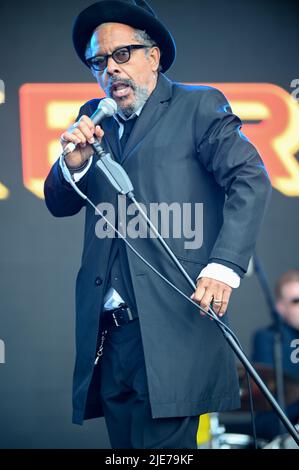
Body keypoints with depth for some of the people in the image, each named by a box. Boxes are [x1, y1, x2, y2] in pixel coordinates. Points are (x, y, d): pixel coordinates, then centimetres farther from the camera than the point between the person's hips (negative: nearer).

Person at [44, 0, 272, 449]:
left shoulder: (199, 106, 3)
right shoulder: (93, 119, 19)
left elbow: (251, 179, -7)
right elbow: (59, 205, 17)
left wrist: (224, 265, -18)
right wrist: (73, 163, -6)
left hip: (172, 327, -5)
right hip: (109, 333, 5)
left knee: (161, 447, -10)